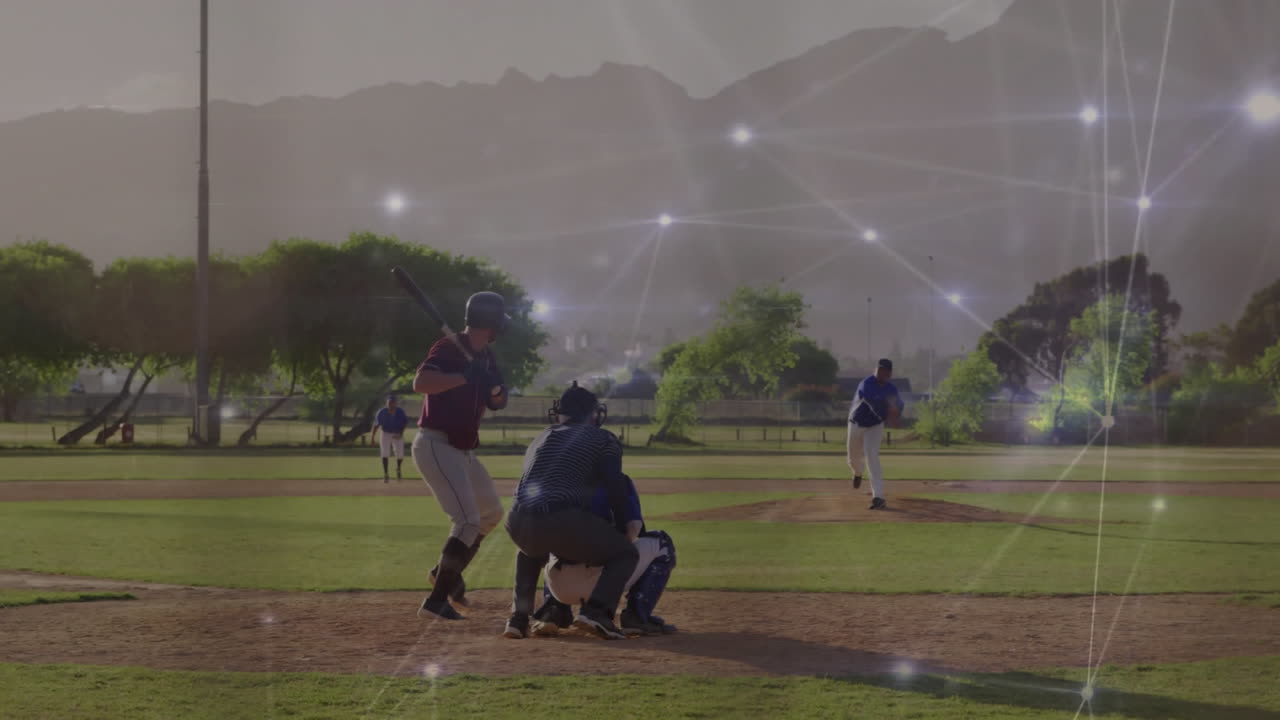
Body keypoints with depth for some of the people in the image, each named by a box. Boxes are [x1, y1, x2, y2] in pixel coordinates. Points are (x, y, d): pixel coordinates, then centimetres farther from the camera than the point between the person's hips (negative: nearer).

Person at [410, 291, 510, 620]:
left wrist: (494, 385, -9)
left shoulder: (485, 357, 11)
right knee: (468, 521, -18)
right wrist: (466, 376, -32)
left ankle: (446, 573, 32)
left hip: (462, 450, 10)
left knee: (491, 512, 21)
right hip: (436, 445, -10)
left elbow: (498, 403, 12)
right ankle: (436, 600, -15)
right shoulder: (449, 348, -15)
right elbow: (420, 383, -30)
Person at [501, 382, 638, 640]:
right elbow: (615, 490, 3)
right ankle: (596, 610, -11)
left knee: (530, 550, 41)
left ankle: (518, 617, 22)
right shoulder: (603, 439, 15)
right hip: (563, 523, -5)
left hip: (518, 523, 5)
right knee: (626, 553, 15)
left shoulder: (540, 439, 31)